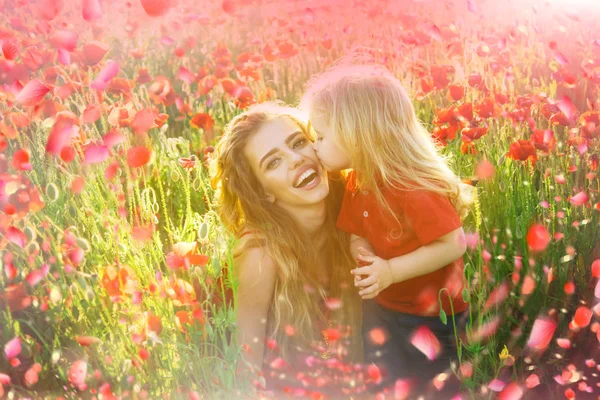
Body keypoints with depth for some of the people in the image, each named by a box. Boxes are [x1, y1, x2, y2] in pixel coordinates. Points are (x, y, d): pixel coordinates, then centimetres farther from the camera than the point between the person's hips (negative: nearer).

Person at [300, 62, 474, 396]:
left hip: (431, 318, -7)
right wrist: (365, 259, -21)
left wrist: (392, 271, -31)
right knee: (382, 383, 21)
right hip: (382, 309, 7)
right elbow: (358, 235, 3)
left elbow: (453, 244, -28)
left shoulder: (414, 186, -29)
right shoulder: (358, 181, -5)